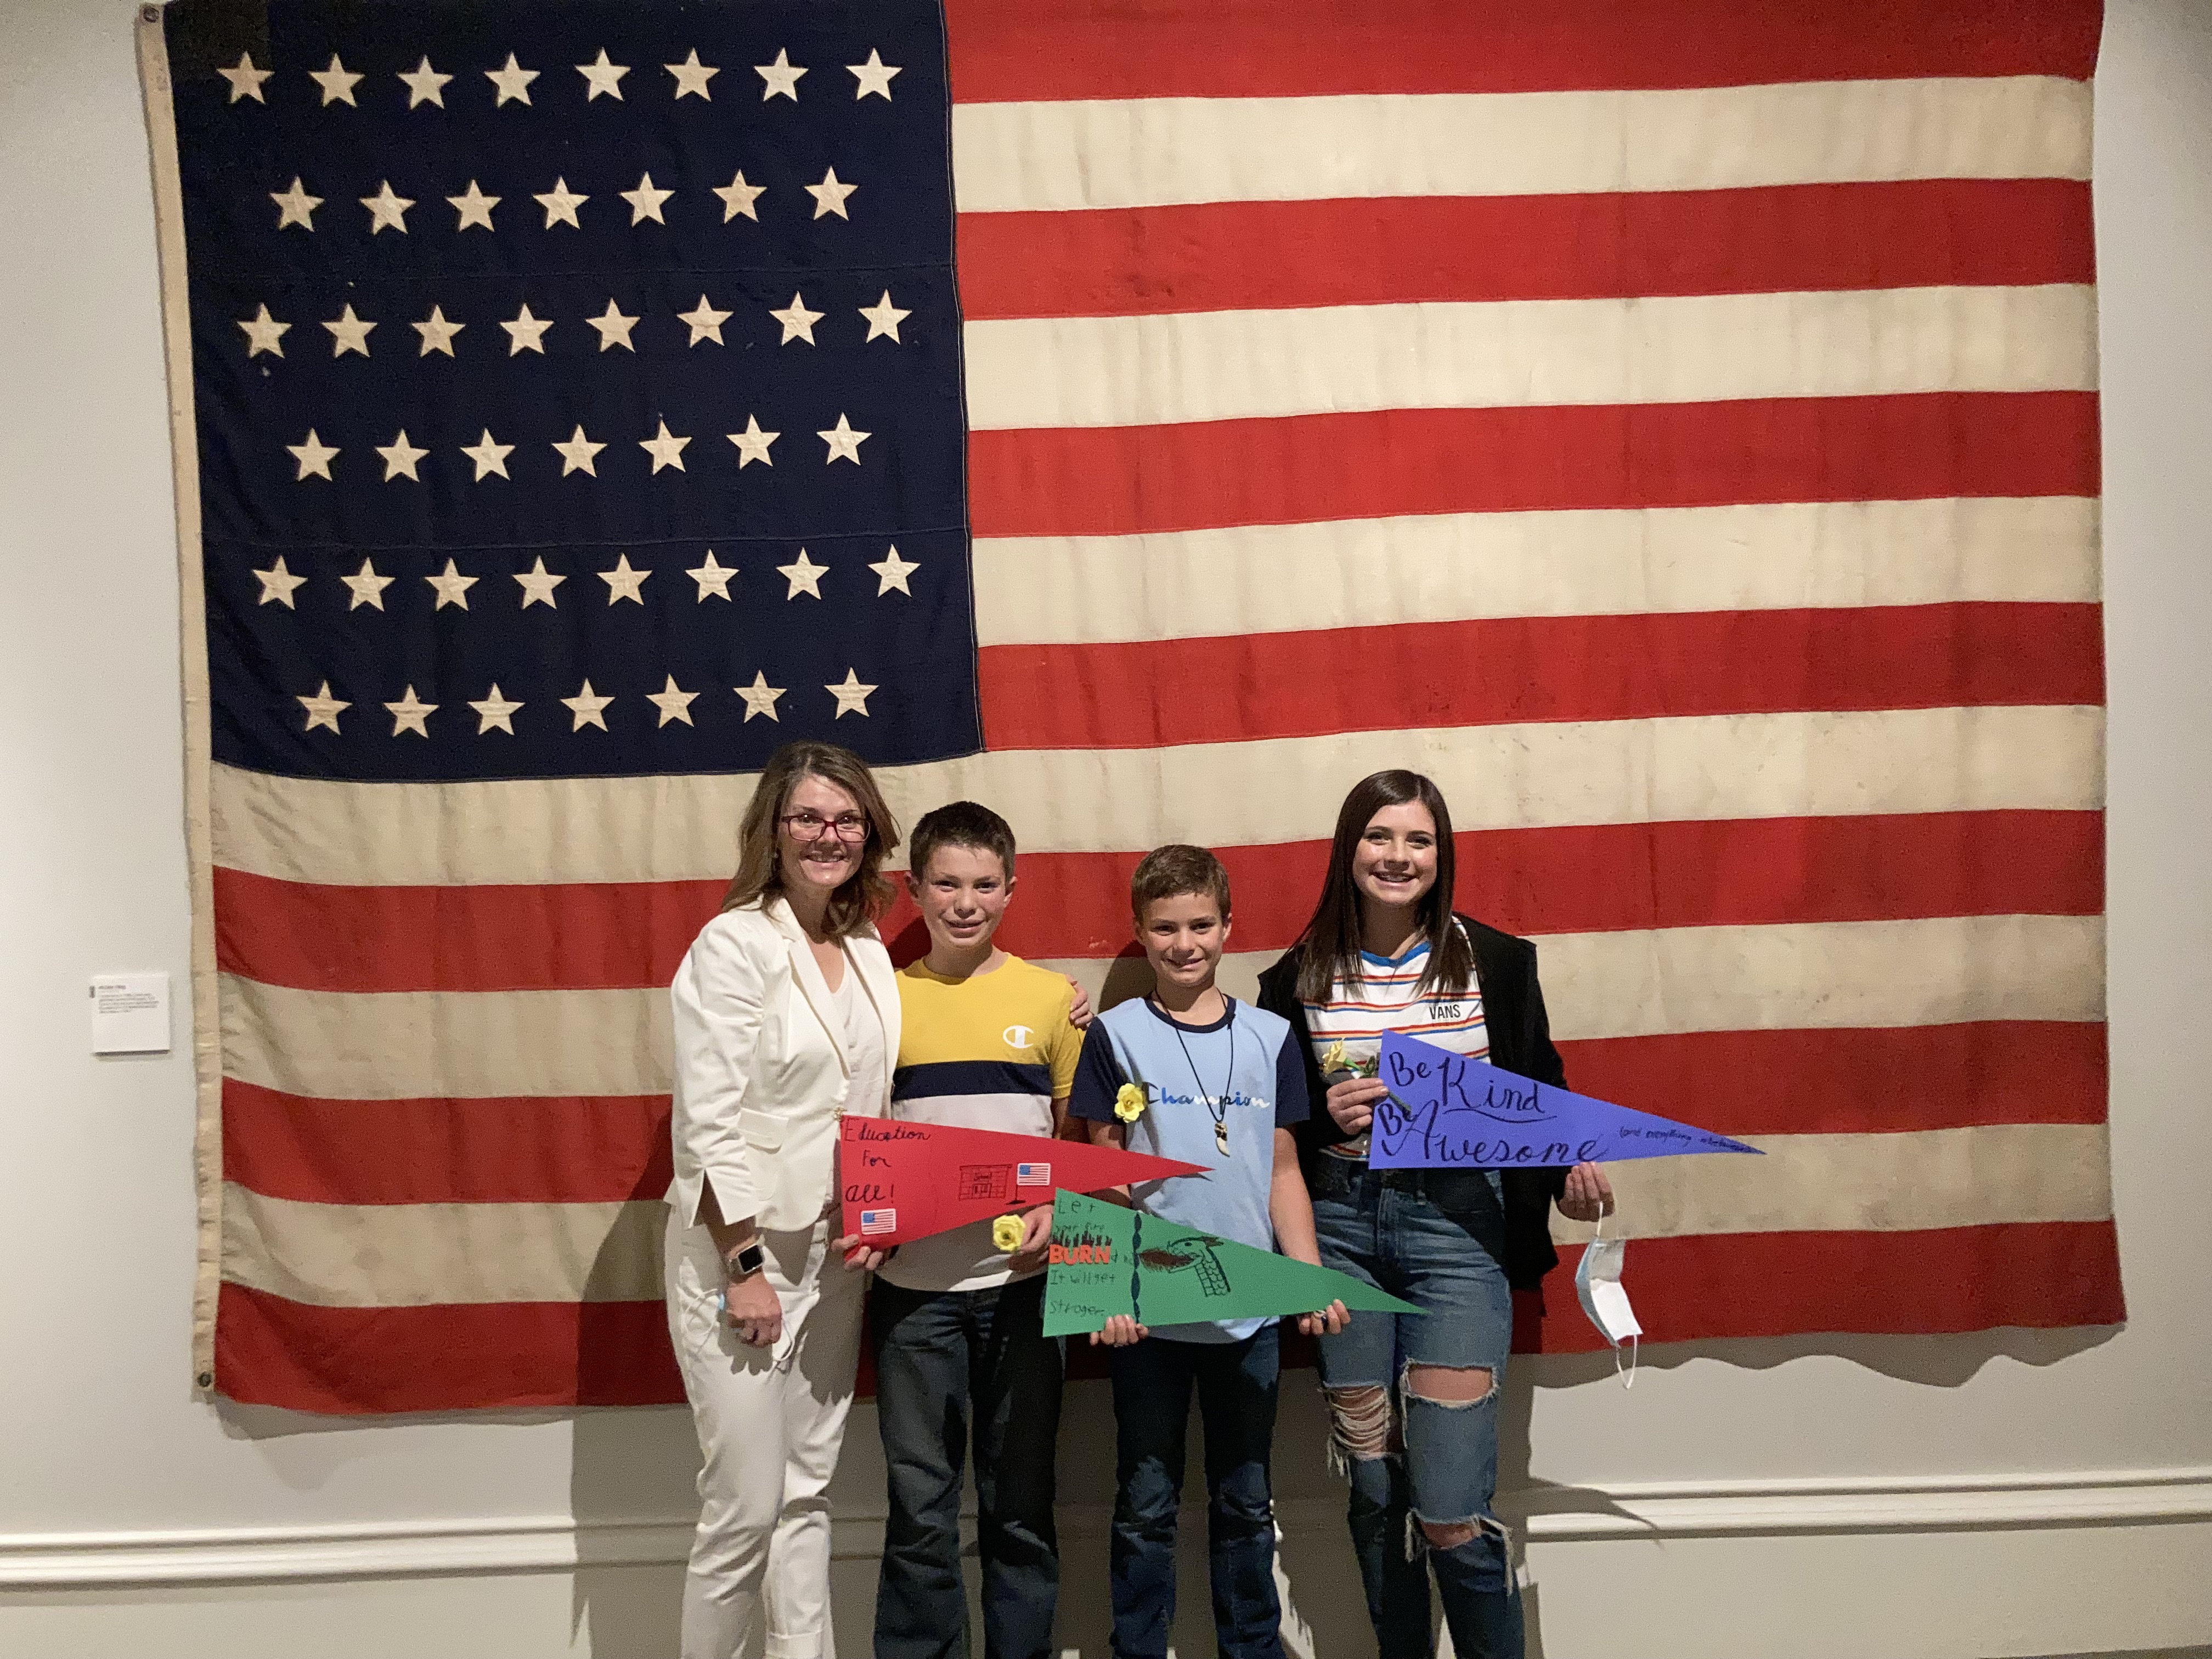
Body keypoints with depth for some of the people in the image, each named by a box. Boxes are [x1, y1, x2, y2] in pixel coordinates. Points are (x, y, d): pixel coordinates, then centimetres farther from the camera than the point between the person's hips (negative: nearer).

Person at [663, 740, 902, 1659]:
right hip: (738, 1250, -6)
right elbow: (708, 1123, -15)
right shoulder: (734, 945, -12)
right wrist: (746, 1264, -17)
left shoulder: (868, 952, 8)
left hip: (834, 1252, 6)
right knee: (746, 1506, -1)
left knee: (809, 1493, 14)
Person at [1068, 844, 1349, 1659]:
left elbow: (1282, 1172, 8)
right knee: (1146, 1503, 8)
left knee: (1246, 1500, 14)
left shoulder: (1270, 1038, 4)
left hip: (1251, 1308, 2)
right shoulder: (1115, 1035, -2)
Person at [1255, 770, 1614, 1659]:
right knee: (1374, 1490, 12)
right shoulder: (1299, 979, 4)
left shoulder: (1495, 961, 2)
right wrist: (1326, 1118, -11)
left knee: (1449, 1508, -7)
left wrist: (1569, 1169, -9)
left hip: (1457, 1222, -2)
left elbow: (1540, 1091, 9)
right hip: (1340, 1226, 2)